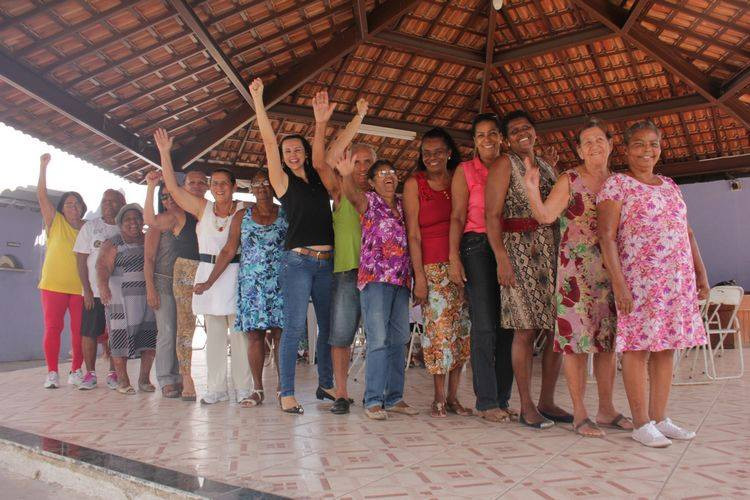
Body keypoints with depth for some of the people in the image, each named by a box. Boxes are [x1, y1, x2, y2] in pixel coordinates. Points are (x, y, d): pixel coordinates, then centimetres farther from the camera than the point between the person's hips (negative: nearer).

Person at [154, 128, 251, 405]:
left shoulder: (245, 210, 1)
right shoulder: (202, 208, 8)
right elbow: (173, 187, 6)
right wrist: (165, 154, 2)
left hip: (236, 275, -3)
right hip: (207, 273, 3)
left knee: (239, 333, -1)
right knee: (214, 334, 7)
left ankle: (242, 389, 8)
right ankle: (216, 388, 15)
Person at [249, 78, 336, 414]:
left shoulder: (319, 179, 16)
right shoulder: (283, 181, 4)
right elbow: (268, 141, -1)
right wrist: (257, 99, -3)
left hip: (326, 261, 5)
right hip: (298, 261, -5)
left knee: (328, 326, 8)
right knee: (294, 328, -8)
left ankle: (326, 384, 20)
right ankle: (286, 393, -2)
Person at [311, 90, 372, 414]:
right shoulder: (341, 192, 7)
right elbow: (321, 163, -8)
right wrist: (321, 123, -18)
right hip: (346, 271, -2)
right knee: (341, 334, -3)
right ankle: (341, 394, 6)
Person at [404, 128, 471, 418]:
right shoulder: (414, 184, 3)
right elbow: (413, 234, -1)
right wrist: (419, 276, -8)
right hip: (432, 266, -3)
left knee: (461, 329, 4)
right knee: (439, 328, -7)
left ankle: (453, 396, 14)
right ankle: (439, 398, 6)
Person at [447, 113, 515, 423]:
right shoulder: (465, 171, 5)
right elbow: (457, 217, 0)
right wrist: (454, 257, -10)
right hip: (478, 247, -4)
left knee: (507, 326, 3)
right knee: (485, 325, -7)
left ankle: (503, 399, 12)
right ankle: (486, 402, -1)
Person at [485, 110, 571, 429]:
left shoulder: (546, 166, 20)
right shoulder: (505, 165, 0)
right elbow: (492, 216, -8)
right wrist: (501, 258, -18)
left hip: (553, 252, 7)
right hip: (520, 250, -6)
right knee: (526, 329, -6)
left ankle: (547, 402, 16)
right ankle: (526, 407, 3)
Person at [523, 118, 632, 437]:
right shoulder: (569, 180, -2)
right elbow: (545, 215, -16)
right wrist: (531, 189, -31)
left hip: (611, 270, 5)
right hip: (576, 269, -5)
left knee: (608, 339, 9)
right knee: (577, 337, -4)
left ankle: (606, 410, 21)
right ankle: (579, 414, 5)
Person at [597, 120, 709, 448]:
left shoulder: (670, 186, 19)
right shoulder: (616, 185, -1)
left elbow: (688, 233, 21)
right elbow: (606, 236, -9)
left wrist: (701, 273, 14)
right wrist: (618, 282, -17)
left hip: (679, 281, 7)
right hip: (639, 280, -6)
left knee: (665, 347, 8)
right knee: (638, 348, -4)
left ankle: (660, 419, 17)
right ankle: (641, 424, 4)